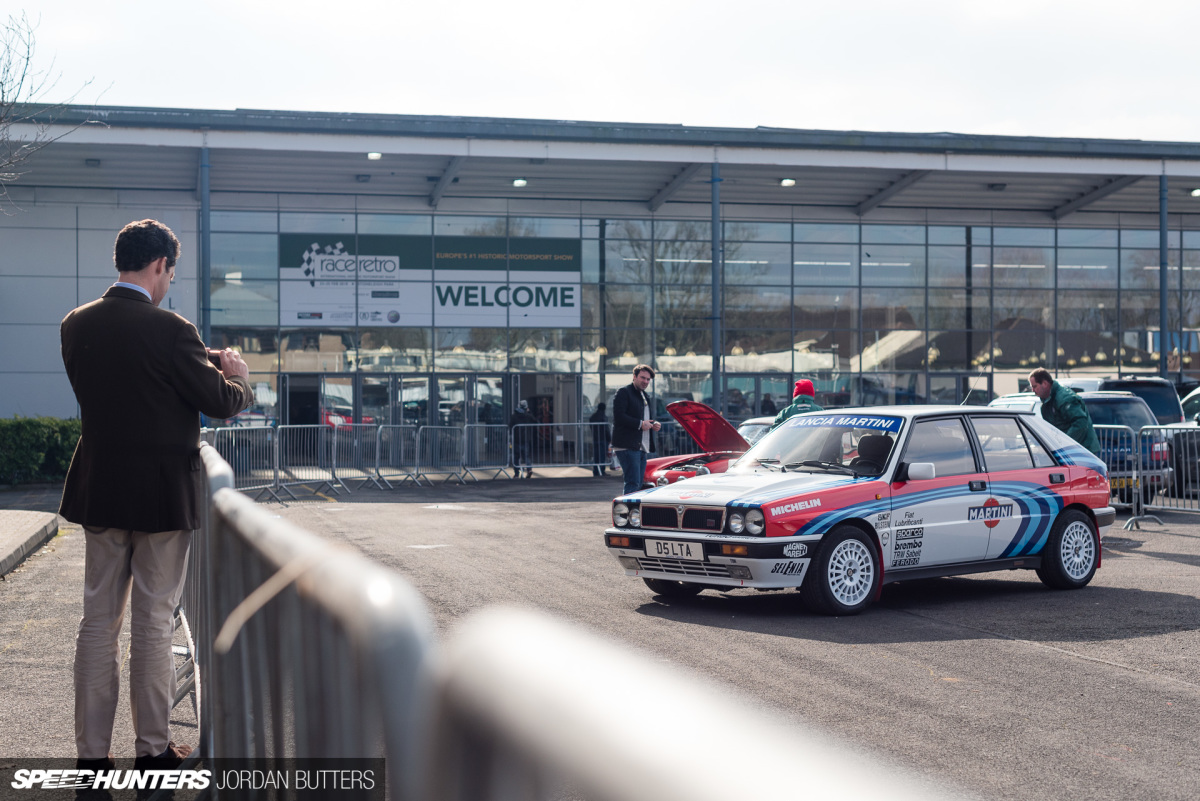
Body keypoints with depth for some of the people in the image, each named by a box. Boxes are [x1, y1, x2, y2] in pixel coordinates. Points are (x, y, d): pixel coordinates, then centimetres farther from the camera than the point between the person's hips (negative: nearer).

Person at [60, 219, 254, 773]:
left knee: (98, 620, 11)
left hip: (99, 491, 5)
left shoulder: (77, 325, 1)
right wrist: (238, 377, 12)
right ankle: (152, 749, 14)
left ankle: (91, 752, 14)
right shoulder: (169, 331, -17)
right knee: (154, 623, 5)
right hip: (163, 493, -5)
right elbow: (221, 403, -12)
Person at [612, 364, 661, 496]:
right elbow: (619, 417, -15)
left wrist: (656, 424, 10)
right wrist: (640, 424, -17)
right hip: (627, 446, -9)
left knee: (638, 484, 8)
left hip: (642, 449, 9)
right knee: (633, 483, -16)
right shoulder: (623, 392, -3)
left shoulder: (644, 397, 25)